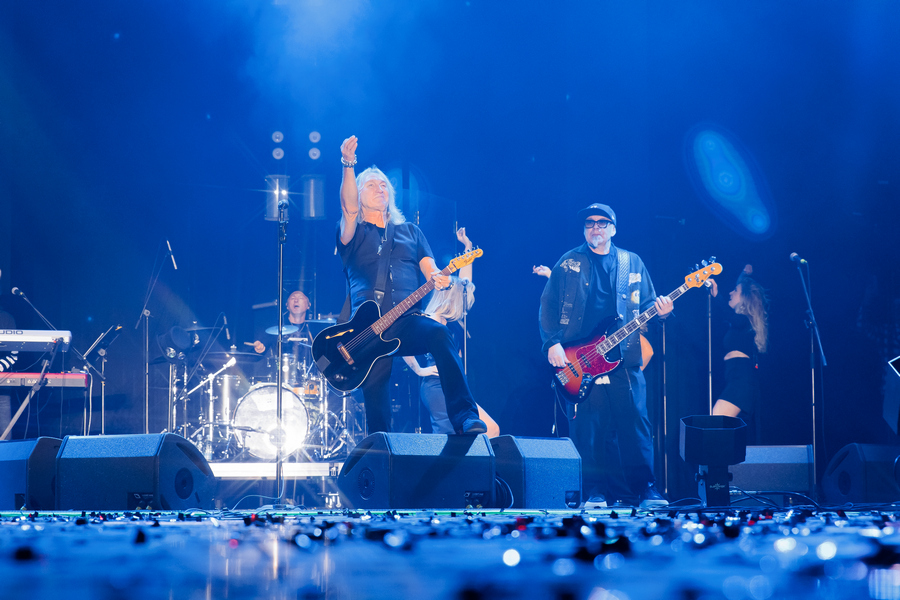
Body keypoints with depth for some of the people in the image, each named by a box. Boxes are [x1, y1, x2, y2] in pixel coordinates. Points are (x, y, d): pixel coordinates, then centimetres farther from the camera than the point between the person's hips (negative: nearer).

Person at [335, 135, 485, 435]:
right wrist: (348, 166, -24)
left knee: (439, 334, -31)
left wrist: (437, 277, -14)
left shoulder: (409, 231, 25)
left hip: (407, 320, 1)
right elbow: (349, 207, -8)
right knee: (374, 391, -10)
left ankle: (465, 419, -38)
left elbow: (428, 265, 12)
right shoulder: (353, 233, 14)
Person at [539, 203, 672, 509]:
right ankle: (595, 493, 5)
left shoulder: (632, 263, 13)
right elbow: (548, 305, 5)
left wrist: (660, 310, -8)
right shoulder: (569, 263, 9)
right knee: (587, 430, -2)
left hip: (624, 360, 1)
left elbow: (647, 304, 14)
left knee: (635, 425, -4)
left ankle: (645, 489, 2)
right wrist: (552, 343, -6)